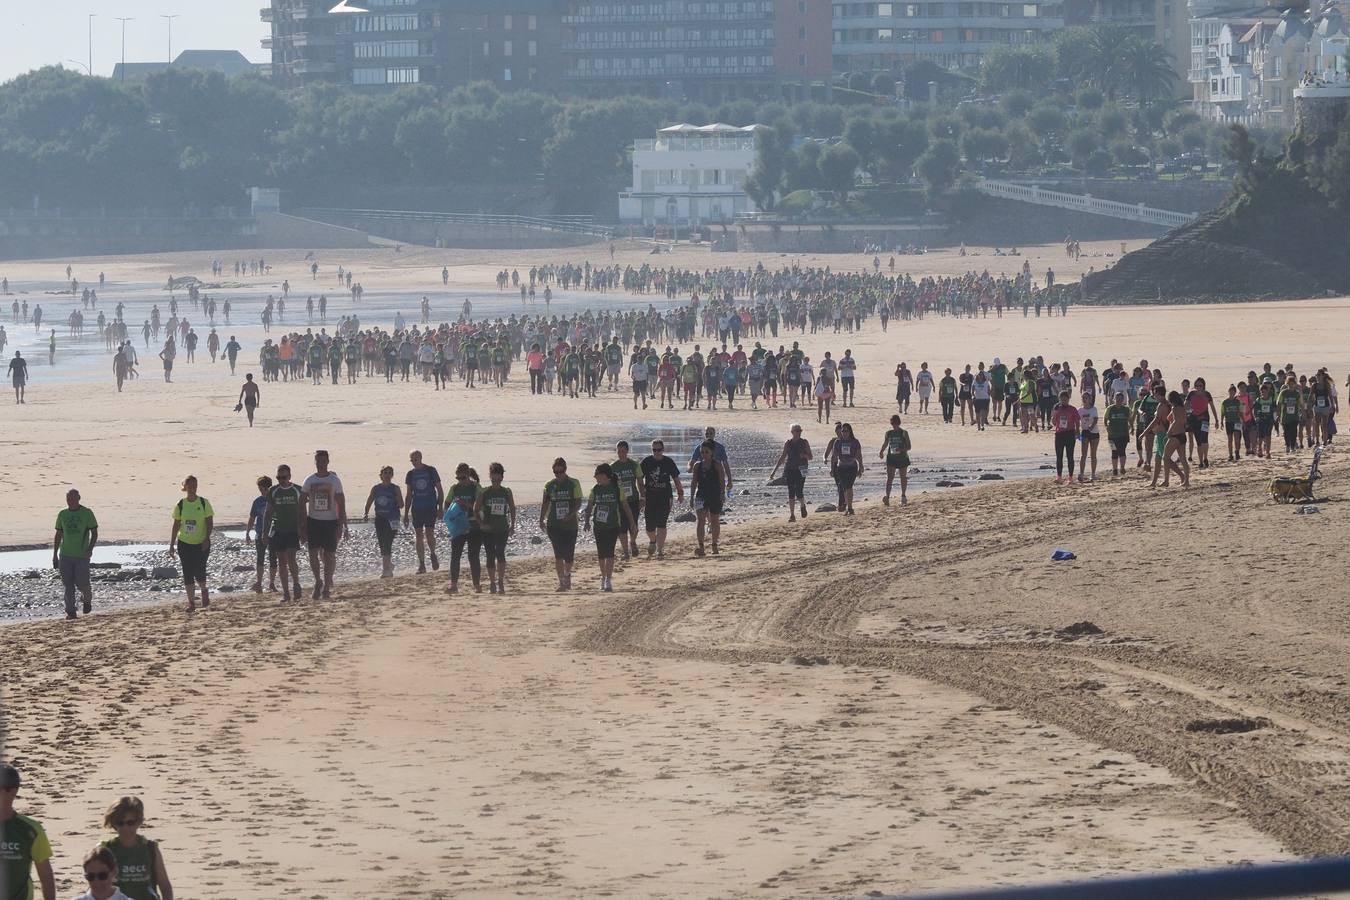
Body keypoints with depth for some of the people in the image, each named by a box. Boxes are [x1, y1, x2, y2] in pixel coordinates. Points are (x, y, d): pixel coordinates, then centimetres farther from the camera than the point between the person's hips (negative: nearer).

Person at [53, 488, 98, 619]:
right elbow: (58, 535, 15)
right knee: (68, 585, 0)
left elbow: (94, 533, 0)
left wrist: (90, 548, -15)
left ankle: (87, 599, 25)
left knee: (82, 583, -6)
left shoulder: (87, 513, -1)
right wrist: (55, 555, 11)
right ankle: (70, 611, 5)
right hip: (65, 555, 3)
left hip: (82, 555, -3)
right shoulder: (62, 514, 9)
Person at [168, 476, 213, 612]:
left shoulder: (204, 503, -4)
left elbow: (210, 523, -4)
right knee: (187, 574, 0)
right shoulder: (180, 505, 1)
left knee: (199, 572, -10)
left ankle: (204, 591, 21)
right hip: (184, 543, 2)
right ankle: (191, 602, 8)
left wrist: (206, 539, -16)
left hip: (201, 544, -2)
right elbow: (176, 525, 7)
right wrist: (172, 545, 6)